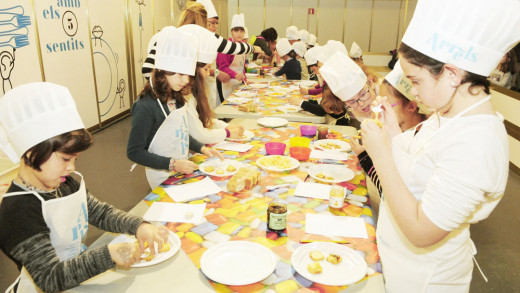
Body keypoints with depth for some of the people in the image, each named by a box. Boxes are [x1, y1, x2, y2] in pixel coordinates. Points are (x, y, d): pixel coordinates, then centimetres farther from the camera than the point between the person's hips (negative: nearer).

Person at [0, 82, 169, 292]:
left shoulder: (68, 182, 1)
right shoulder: (19, 210, -22)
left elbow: (101, 213, 10)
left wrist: (139, 226, -6)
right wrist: (108, 255, -31)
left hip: (81, 274, 6)